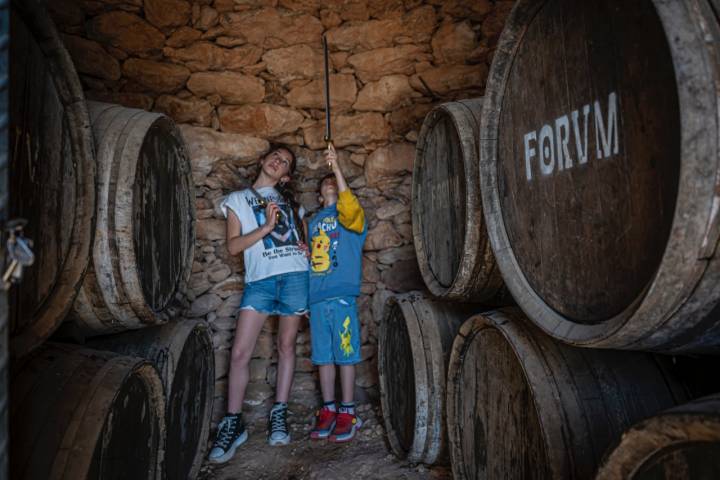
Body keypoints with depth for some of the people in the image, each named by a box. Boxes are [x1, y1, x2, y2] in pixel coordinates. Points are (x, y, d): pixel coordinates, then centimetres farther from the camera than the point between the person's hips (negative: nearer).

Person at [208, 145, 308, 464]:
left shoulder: (288, 198, 20)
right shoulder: (237, 199, 12)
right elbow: (233, 246, 1)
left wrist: (308, 246, 5)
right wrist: (265, 227, -12)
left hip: (294, 276, 2)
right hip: (259, 280, -2)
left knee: (286, 345, 5)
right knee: (239, 352, -7)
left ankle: (279, 414, 17)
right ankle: (233, 423, 6)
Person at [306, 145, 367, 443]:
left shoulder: (349, 213, 6)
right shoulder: (313, 222, 22)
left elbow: (350, 207, -19)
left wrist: (336, 167, -20)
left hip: (342, 295, -5)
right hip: (316, 297, 5)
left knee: (345, 355, -1)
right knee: (323, 356, 9)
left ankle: (347, 413, 9)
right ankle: (328, 410, 20)